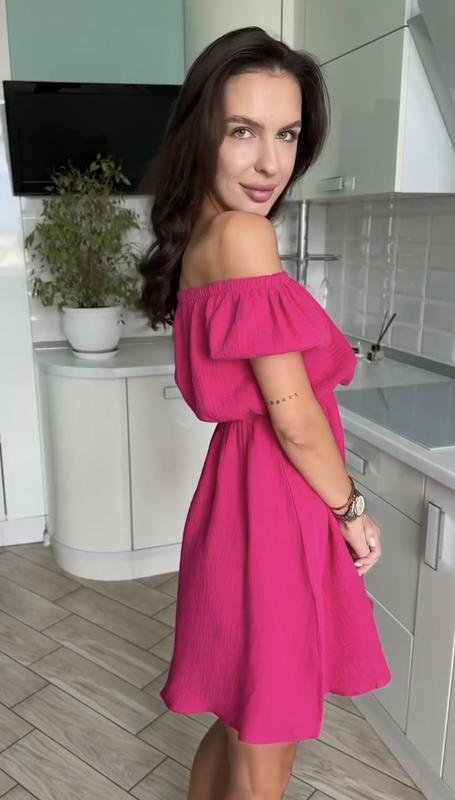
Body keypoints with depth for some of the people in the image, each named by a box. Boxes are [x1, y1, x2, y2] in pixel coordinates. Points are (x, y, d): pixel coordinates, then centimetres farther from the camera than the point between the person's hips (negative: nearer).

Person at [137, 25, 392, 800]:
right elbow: (293, 416, -20)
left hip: (248, 495, 9)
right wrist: (353, 511, -4)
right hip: (273, 506, -9)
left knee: (240, 721, 26)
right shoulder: (242, 234, -19)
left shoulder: (198, 237, 9)